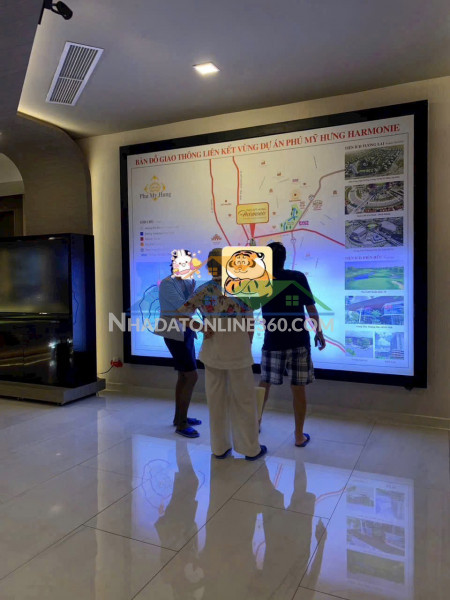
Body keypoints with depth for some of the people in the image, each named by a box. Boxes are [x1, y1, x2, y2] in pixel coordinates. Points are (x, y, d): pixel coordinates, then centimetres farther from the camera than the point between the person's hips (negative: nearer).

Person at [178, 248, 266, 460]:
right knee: (243, 400, 8)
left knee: (216, 400, 13)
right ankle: (250, 448, 19)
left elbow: (182, 313, -6)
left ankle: (220, 447, 23)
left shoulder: (203, 290, -2)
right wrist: (247, 346, 8)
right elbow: (249, 323, -5)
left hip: (212, 353, 3)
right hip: (238, 353, -3)